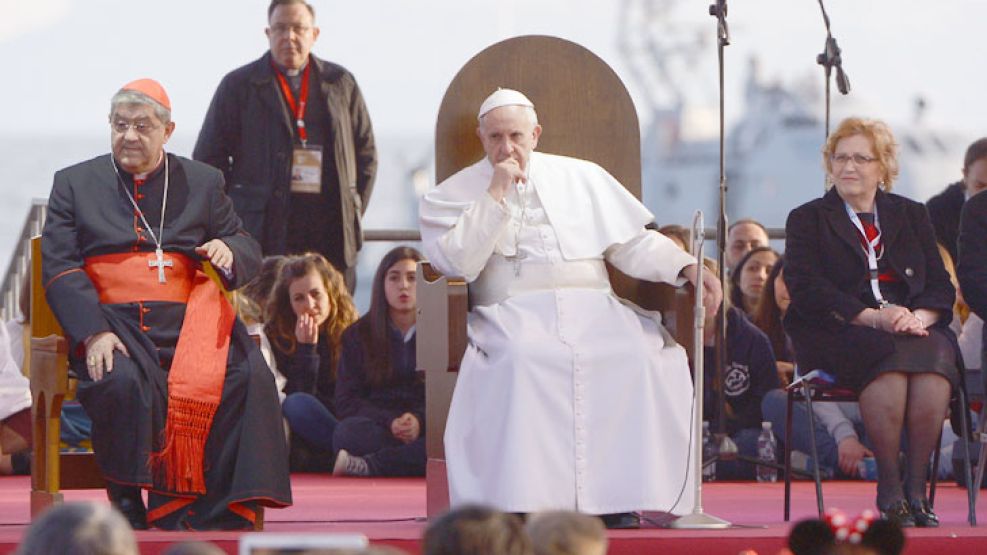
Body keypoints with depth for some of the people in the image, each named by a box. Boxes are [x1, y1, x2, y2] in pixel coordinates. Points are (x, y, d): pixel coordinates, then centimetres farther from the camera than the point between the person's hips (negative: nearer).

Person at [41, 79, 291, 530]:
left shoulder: (202, 183, 20)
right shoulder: (74, 184, 15)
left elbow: (248, 254, 20)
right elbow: (59, 266, 4)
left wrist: (229, 251, -8)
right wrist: (94, 332, -14)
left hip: (190, 323, 2)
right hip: (114, 320, -2)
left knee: (248, 379, -29)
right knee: (122, 383, -37)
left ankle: (223, 516, -26)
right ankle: (130, 510, -25)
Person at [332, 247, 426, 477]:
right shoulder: (358, 335, 16)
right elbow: (346, 402, 6)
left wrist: (421, 420, -18)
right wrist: (389, 422, -14)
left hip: (428, 426, -1)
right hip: (378, 428, 1)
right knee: (348, 431, -35)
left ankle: (367, 466, -41)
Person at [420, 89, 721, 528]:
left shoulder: (582, 179, 20)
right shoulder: (454, 194, 12)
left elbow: (631, 243, 19)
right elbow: (457, 263, -4)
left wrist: (685, 266, 3)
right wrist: (495, 196, -6)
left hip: (591, 309, 3)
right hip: (514, 313, -2)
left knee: (643, 357, -28)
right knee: (522, 361, -37)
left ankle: (618, 498, -27)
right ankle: (523, 500, -36)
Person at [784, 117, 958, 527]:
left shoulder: (911, 216, 21)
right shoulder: (808, 220, 12)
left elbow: (940, 285, 10)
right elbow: (805, 289, -4)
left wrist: (918, 318, -15)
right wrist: (873, 317, -18)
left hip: (913, 328, 2)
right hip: (837, 334, -2)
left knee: (935, 352, -33)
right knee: (888, 355, -36)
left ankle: (917, 484, -31)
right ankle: (888, 485, -32)